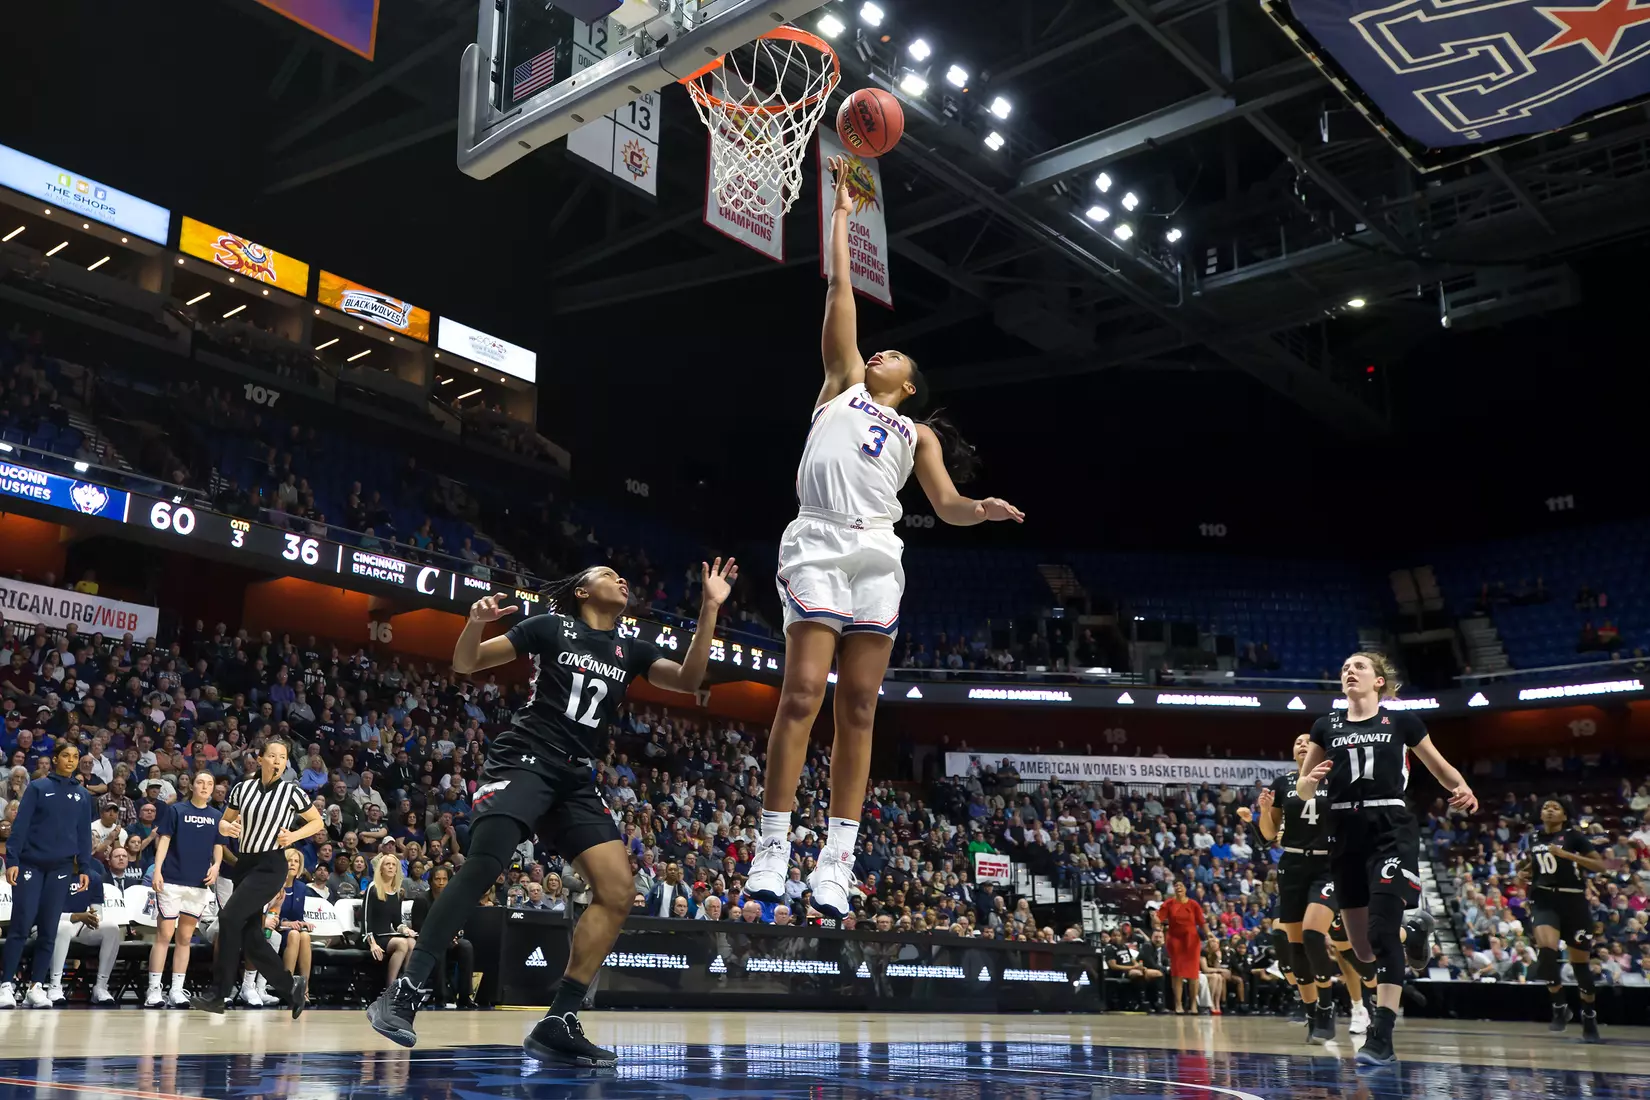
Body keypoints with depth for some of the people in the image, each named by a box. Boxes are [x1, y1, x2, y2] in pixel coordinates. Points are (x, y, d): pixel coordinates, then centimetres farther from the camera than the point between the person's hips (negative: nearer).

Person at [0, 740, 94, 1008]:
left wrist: (84, 869, 5)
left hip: (61, 869, 3)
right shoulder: (37, 788, 2)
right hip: (31, 865, -3)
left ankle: (37, 987, 9)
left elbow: (84, 834, 11)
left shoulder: (83, 795, 11)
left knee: (49, 930, 3)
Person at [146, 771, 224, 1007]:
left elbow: (218, 847, 13)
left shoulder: (217, 816, 11)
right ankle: (154, 990, 1)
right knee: (164, 935, -3)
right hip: (172, 881, -3)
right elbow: (164, 840, -2)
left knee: (185, 938, 8)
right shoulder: (176, 810, 2)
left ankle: (177, 991, 11)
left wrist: (216, 866, -6)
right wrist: (157, 870, -12)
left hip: (200, 884, 3)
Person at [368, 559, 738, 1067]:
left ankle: (557, 1024, -5)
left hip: (576, 780, 6)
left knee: (618, 891, -8)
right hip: (522, 760, -5)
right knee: (483, 865, -27)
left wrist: (710, 608, -3)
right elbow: (465, 664, 5)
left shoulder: (632, 650, 17)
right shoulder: (551, 627, 5)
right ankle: (403, 995, -20)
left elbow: (688, 679, 4)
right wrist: (476, 621, -16)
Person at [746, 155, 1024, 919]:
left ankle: (837, 861, 1)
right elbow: (840, 289, 21)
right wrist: (842, 209, 25)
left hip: (878, 555, 3)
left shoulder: (917, 434, 25)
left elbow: (945, 504, 12)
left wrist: (980, 509, -10)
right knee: (803, 693, -13)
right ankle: (773, 848, -9)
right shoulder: (843, 383, 23)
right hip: (819, 543, -2)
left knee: (859, 709, -1)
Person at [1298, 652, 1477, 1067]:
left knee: (1382, 930, -18)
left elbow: (1440, 766, 13)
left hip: (1391, 832, -3)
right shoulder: (1326, 726, 11)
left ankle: (1381, 1038, -15)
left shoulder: (1402, 721, 4)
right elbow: (1302, 791, 13)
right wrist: (1311, 779, -11)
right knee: (1362, 948, 8)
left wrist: (1462, 789, -9)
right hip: (1346, 834, 4)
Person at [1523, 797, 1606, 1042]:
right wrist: (1524, 872, 8)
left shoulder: (1574, 836, -4)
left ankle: (1589, 1020, 26)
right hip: (1544, 900, 2)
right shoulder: (1534, 838, 8)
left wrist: (1566, 854, -21)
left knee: (1581, 962, 7)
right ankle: (1559, 1006, -7)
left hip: (1573, 901, -2)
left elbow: (1600, 865, -12)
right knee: (1546, 948, -24)